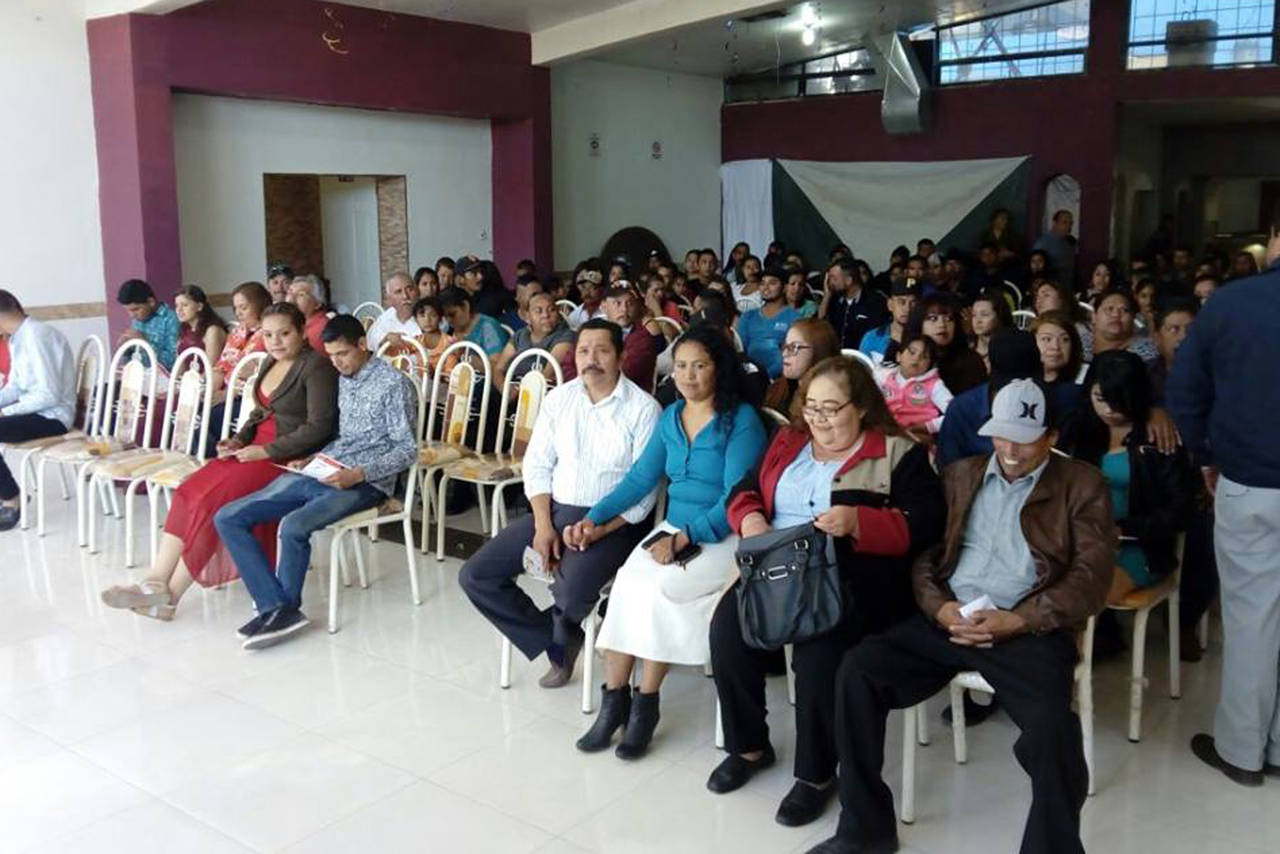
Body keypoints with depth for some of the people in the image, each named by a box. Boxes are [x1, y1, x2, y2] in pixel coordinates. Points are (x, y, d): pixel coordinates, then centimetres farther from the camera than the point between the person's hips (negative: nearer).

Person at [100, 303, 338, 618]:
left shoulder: (316, 366, -10)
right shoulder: (271, 362, 15)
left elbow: (319, 427, -17)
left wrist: (267, 450, -18)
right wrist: (239, 440, 5)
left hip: (289, 459, -8)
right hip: (257, 450, 8)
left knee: (213, 500, -22)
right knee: (188, 493, -12)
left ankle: (170, 595, -12)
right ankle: (156, 582, -16)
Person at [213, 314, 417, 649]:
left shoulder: (394, 384, -6)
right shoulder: (339, 381, 17)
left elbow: (408, 449, -10)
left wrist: (358, 474, -21)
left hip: (363, 483, -8)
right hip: (320, 473, 8)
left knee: (293, 526, -34)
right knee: (228, 518, -6)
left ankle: (287, 608, -10)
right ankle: (276, 607, -15)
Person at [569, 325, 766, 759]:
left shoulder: (742, 420, -7)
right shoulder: (670, 417, 13)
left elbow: (736, 497, -14)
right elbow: (640, 479, 10)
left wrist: (683, 539, -23)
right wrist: (593, 519, -2)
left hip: (722, 536, -5)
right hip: (674, 530, 5)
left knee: (656, 586, -28)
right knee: (627, 579, -22)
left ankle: (645, 702, -12)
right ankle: (614, 698, -14)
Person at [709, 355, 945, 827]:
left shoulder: (898, 453, 1)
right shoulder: (787, 443, 19)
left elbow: (925, 523, -8)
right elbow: (744, 490, 21)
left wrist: (859, 522, -22)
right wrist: (749, 518, -3)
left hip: (851, 578, -5)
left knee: (818, 649, -31)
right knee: (727, 626, -21)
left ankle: (817, 772, -7)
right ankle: (748, 744, 2)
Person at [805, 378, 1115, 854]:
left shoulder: (1082, 486, 8)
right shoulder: (959, 476, 20)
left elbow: (1091, 578, -2)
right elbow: (923, 550, 16)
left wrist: (1017, 620, -14)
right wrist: (939, 607, -6)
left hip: (1029, 629, -3)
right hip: (949, 619, 4)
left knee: (1051, 730, -33)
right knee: (857, 668, -18)